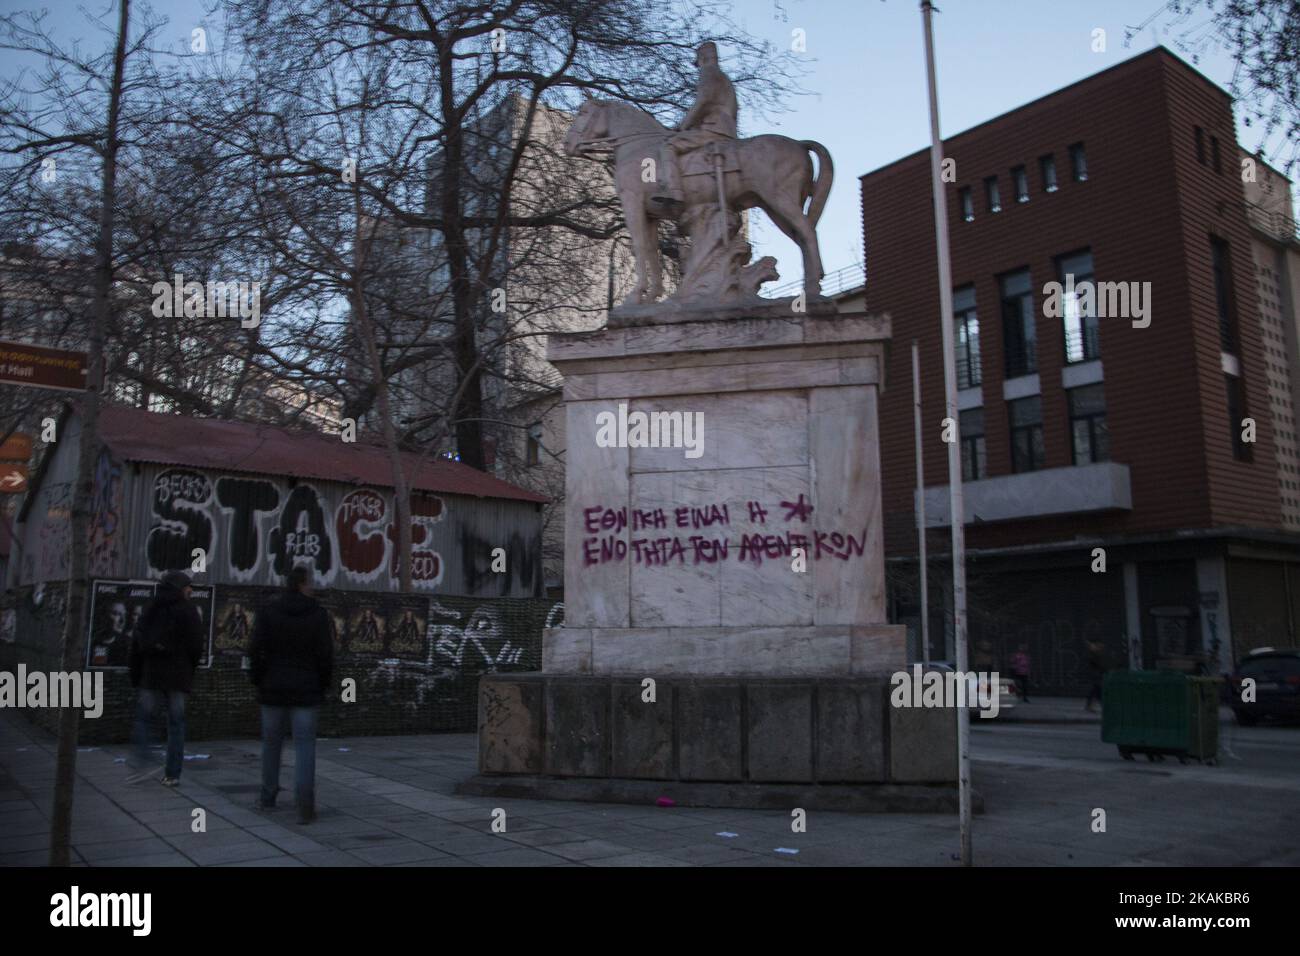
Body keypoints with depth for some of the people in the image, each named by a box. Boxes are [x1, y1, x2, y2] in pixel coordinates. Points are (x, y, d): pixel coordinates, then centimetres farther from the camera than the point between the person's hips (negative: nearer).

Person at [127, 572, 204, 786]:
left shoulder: (151, 609, 9)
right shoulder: (188, 610, -4)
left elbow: (137, 642, 9)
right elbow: (196, 645, -7)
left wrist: (135, 675, 15)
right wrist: (190, 668, 10)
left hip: (152, 673, 3)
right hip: (179, 675, -3)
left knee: (143, 716, 11)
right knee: (176, 723, 2)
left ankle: (141, 764, -3)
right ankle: (172, 774, 3)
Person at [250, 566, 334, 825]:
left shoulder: (268, 612, -1)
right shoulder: (319, 614, -4)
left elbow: (256, 650, -5)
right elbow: (326, 655, -7)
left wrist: (257, 682, 6)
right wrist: (323, 686, 5)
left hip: (273, 689, 2)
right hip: (306, 691, -2)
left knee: (271, 742, 17)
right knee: (305, 745, -1)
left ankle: (268, 797, 28)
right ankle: (305, 803, -14)